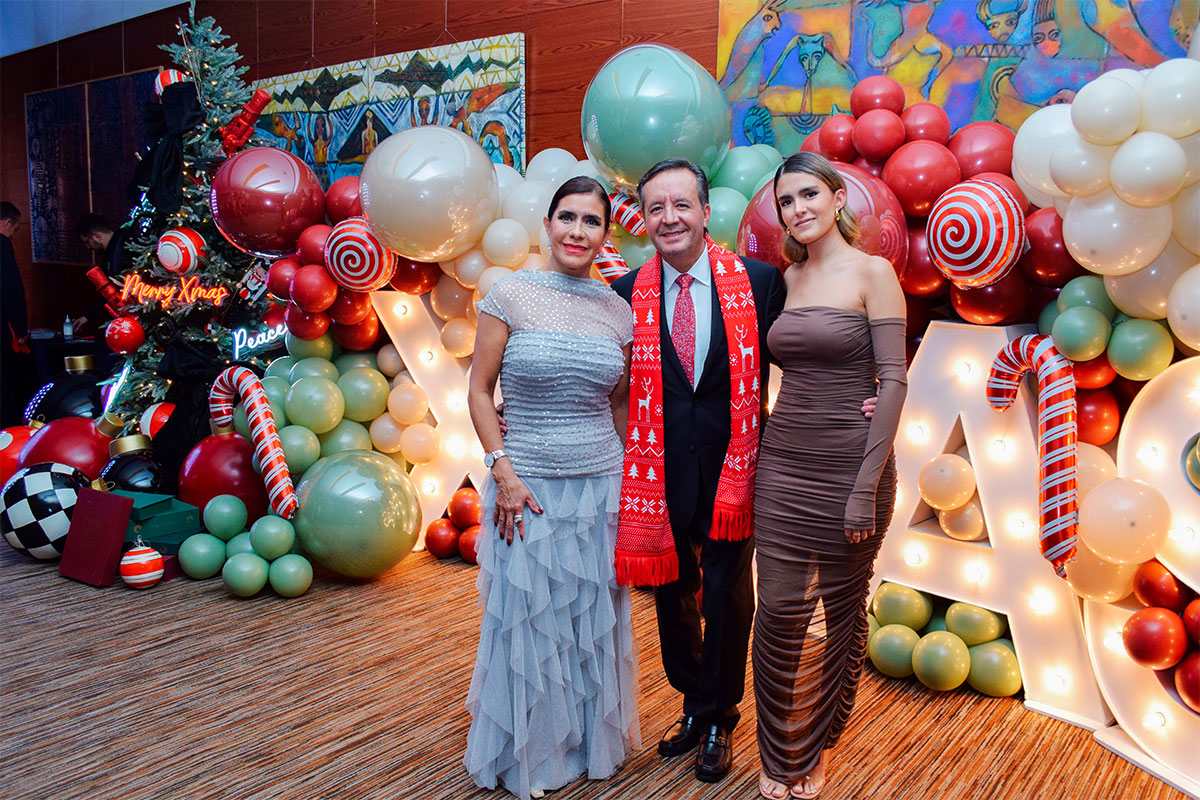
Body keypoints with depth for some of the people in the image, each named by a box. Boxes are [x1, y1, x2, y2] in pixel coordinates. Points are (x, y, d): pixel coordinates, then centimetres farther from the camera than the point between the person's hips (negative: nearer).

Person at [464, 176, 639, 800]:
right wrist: (503, 471, -11)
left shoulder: (618, 311, 4)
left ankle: (590, 741, 37)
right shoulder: (512, 294, -5)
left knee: (594, 619, 14)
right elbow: (479, 391, -3)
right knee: (526, 619, 9)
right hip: (528, 488, -3)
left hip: (601, 486, 3)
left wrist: (628, 477, 9)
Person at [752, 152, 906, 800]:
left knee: (842, 612, 11)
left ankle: (819, 746, 33)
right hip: (782, 462, 4)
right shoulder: (788, 279, 10)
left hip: (849, 463, -4)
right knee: (779, 611, 4)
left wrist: (867, 485, -15)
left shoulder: (872, 273, -5)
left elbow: (892, 381, -11)